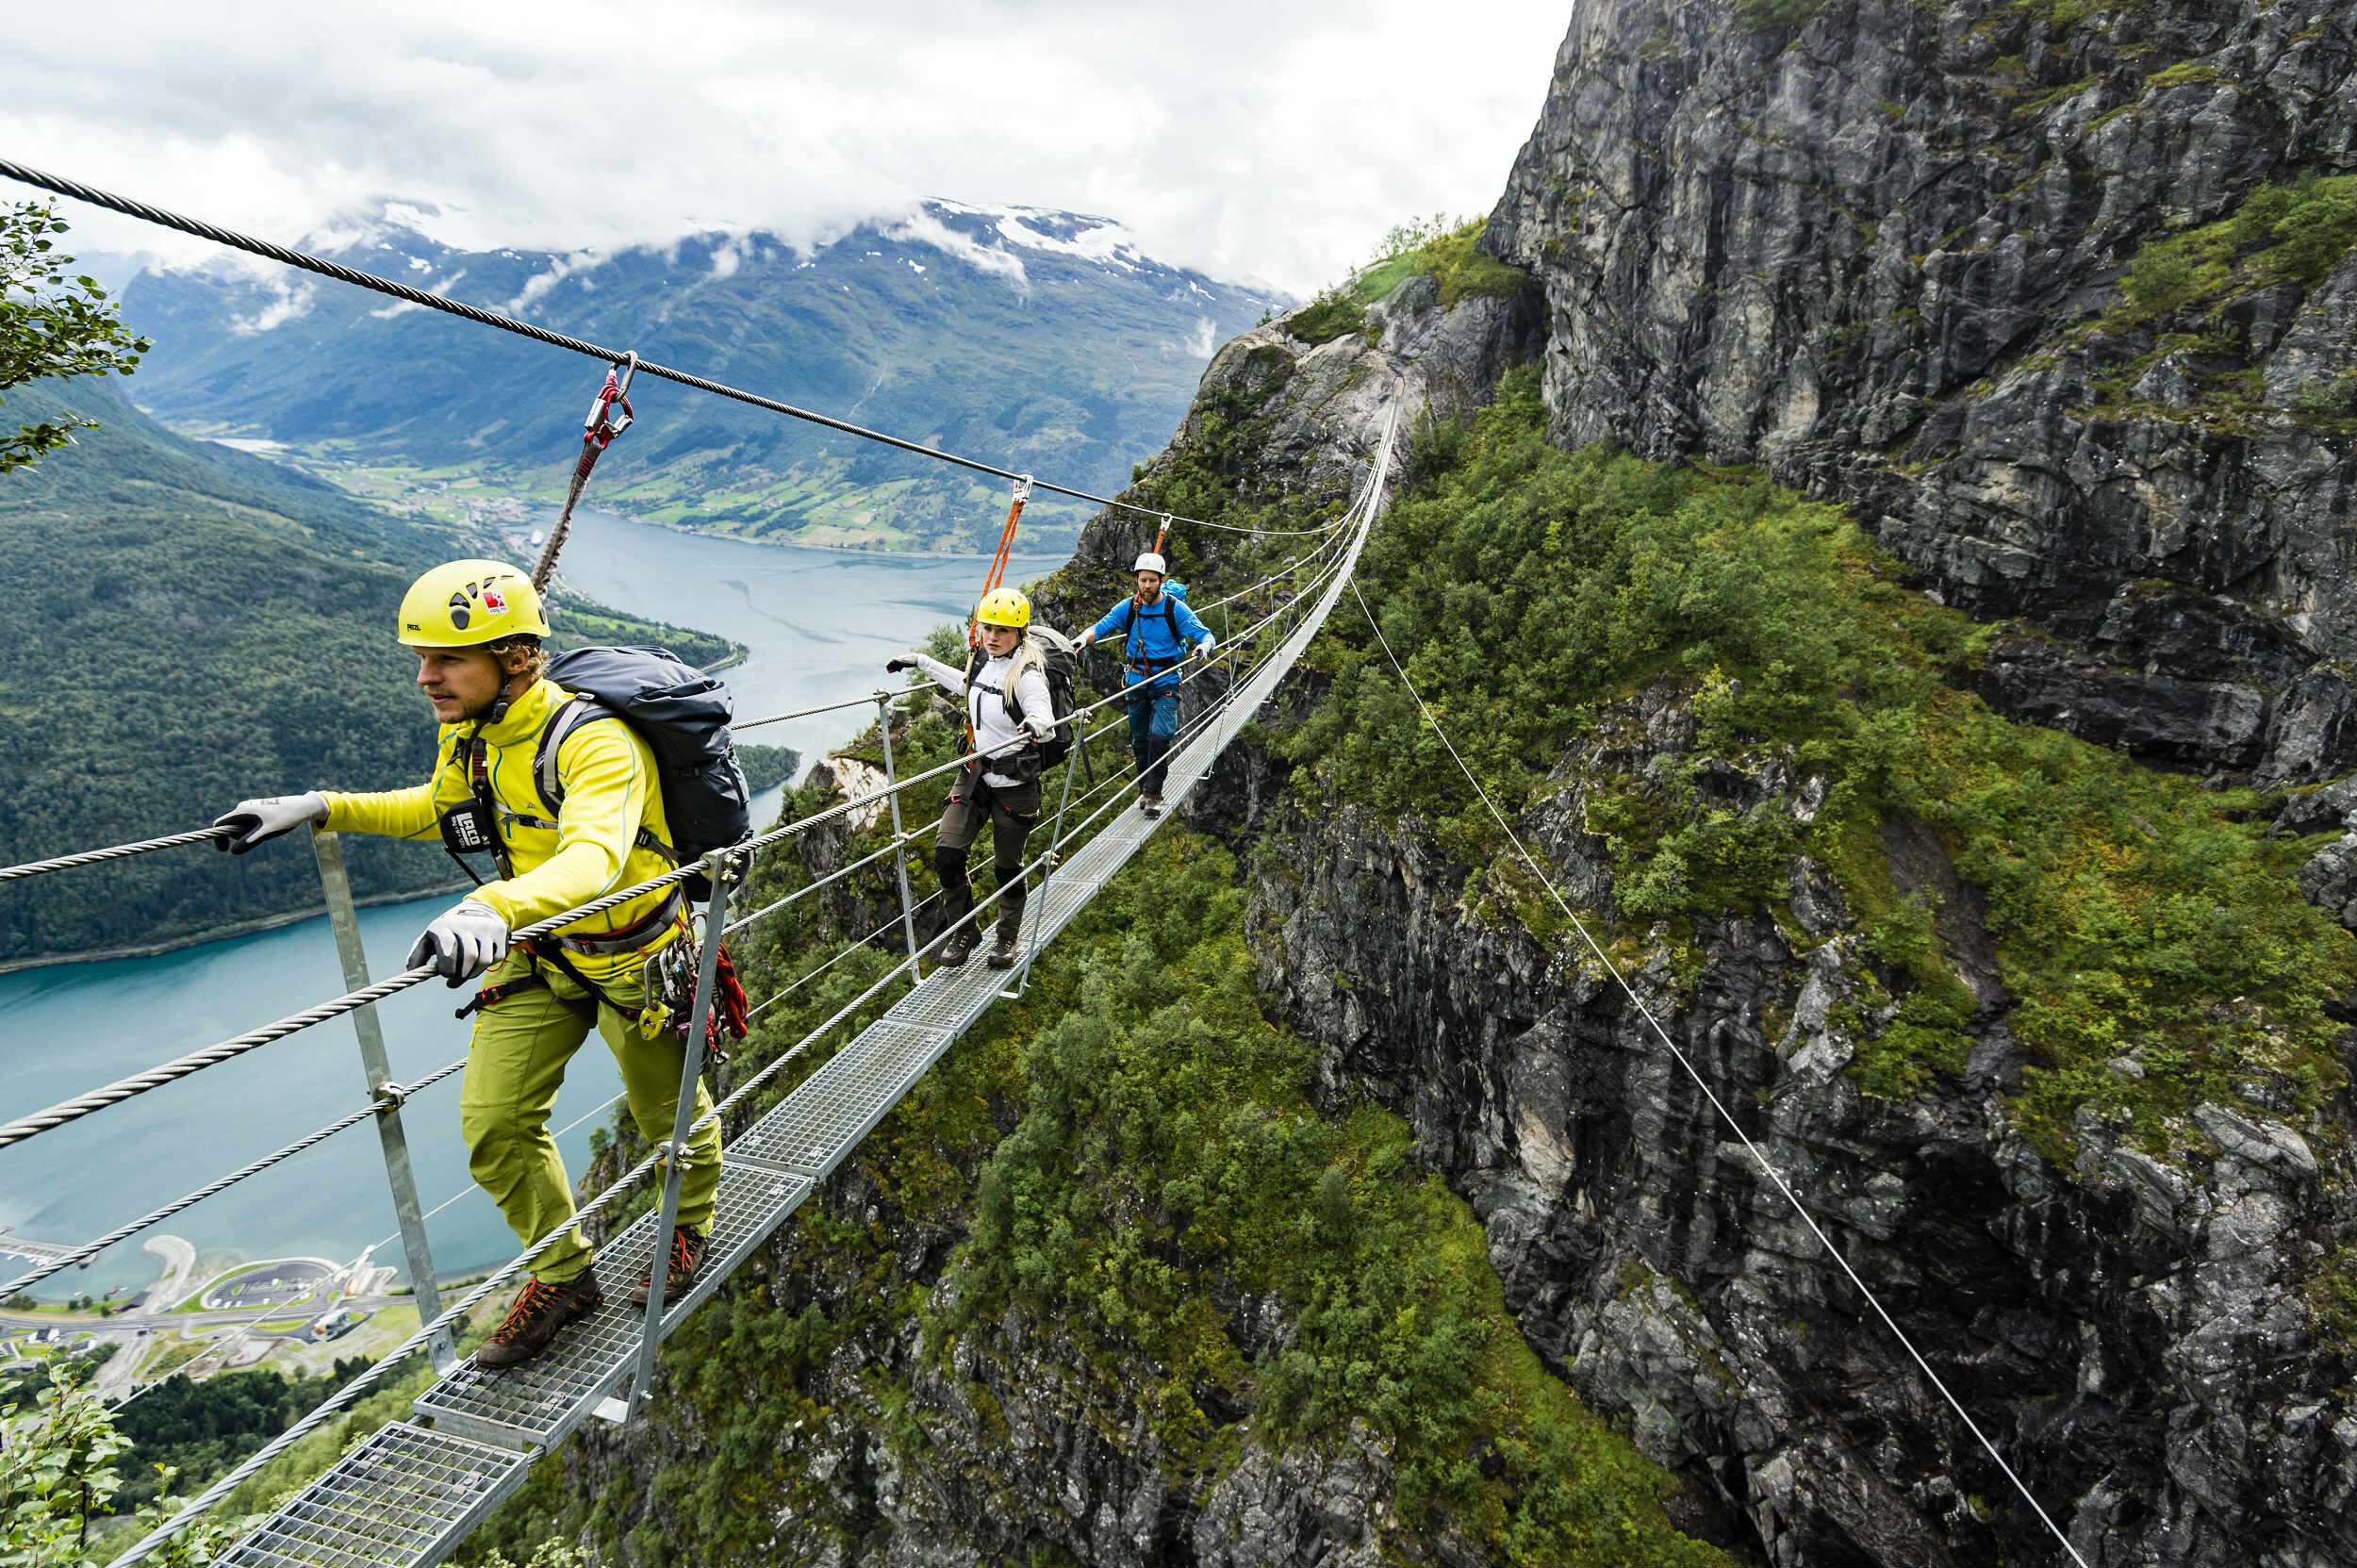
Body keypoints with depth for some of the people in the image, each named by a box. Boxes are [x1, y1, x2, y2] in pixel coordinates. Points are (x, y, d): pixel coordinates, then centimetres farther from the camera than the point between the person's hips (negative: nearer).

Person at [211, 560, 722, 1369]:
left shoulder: (595, 743, -33)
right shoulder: (468, 735, -6)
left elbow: (594, 856, -51)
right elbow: (440, 809, 16)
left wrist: (492, 908, -69)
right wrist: (321, 808, 3)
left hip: (633, 959, -6)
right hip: (540, 956, 7)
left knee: (668, 1115, 15)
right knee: (493, 1126, 6)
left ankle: (690, 1227, 47)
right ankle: (563, 1276, 29)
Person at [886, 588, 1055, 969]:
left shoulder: (1026, 674, -18)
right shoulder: (982, 662, 3)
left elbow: (1045, 716, -34)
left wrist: (1035, 724, -58)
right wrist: (919, 661, 32)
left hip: (1014, 783, -6)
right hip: (975, 773, 6)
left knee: (1007, 865, 8)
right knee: (947, 853, -3)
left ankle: (1007, 938, 31)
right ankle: (964, 931, 18)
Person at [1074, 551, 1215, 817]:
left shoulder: (1175, 608, -8)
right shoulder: (1128, 608, -1)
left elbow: (1204, 634, -10)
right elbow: (1101, 627, -4)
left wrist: (1205, 645, -34)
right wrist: (1084, 638, -27)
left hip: (1166, 682, -3)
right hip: (1136, 682, 3)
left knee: (1160, 735, -16)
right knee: (1140, 739, 11)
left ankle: (1154, 795, -9)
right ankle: (1144, 788, 28)